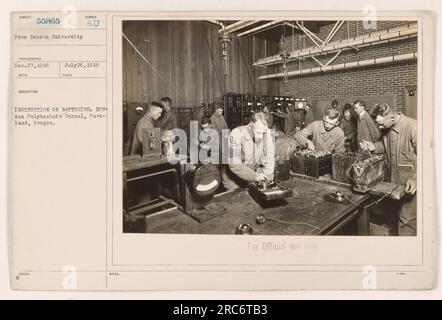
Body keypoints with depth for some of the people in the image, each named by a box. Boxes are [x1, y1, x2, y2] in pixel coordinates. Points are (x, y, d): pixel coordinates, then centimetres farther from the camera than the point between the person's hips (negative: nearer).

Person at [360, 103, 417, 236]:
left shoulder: (412, 127, -23)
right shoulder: (387, 128, -1)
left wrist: (415, 179, -29)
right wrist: (374, 147, -4)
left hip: (409, 183, -7)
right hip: (394, 179, 7)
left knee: (407, 219, 1)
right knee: (393, 214, 18)